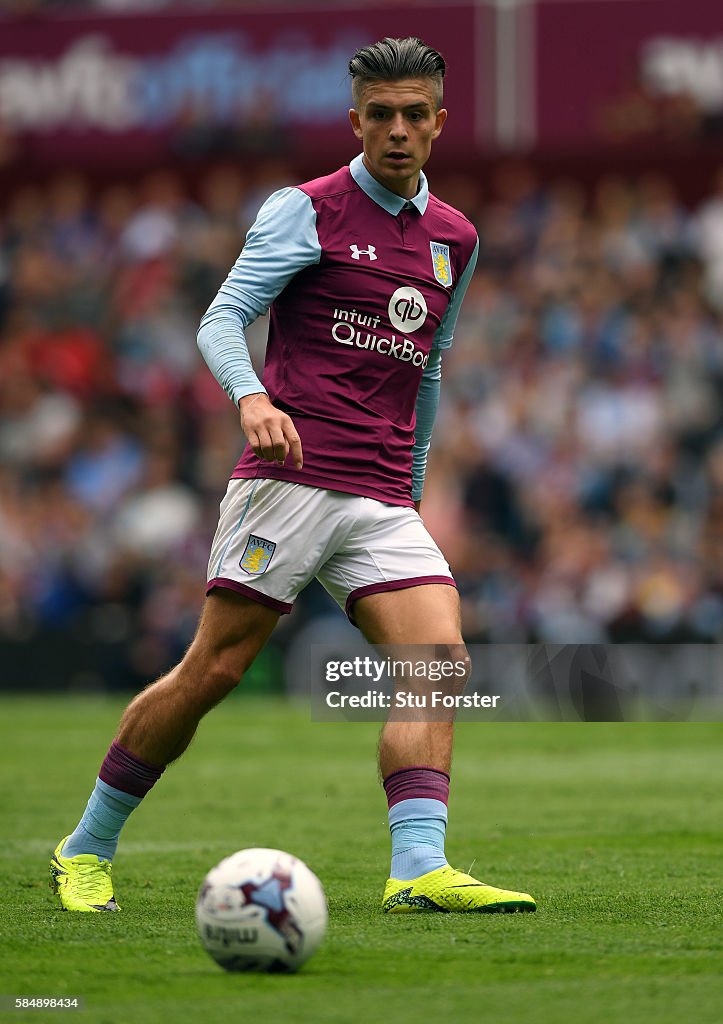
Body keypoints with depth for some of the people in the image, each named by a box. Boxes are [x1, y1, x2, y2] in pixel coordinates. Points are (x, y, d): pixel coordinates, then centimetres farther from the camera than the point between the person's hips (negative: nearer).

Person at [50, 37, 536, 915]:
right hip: (289, 478, -5)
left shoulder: (454, 240, 18)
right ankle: (86, 850, 10)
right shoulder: (305, 211, 0)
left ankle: (419, 869, -25)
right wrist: (251, 397, -28)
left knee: (441, 663, -16)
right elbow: (221, 320, -9)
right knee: (210, 672, -5)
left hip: (383, 503, 5)